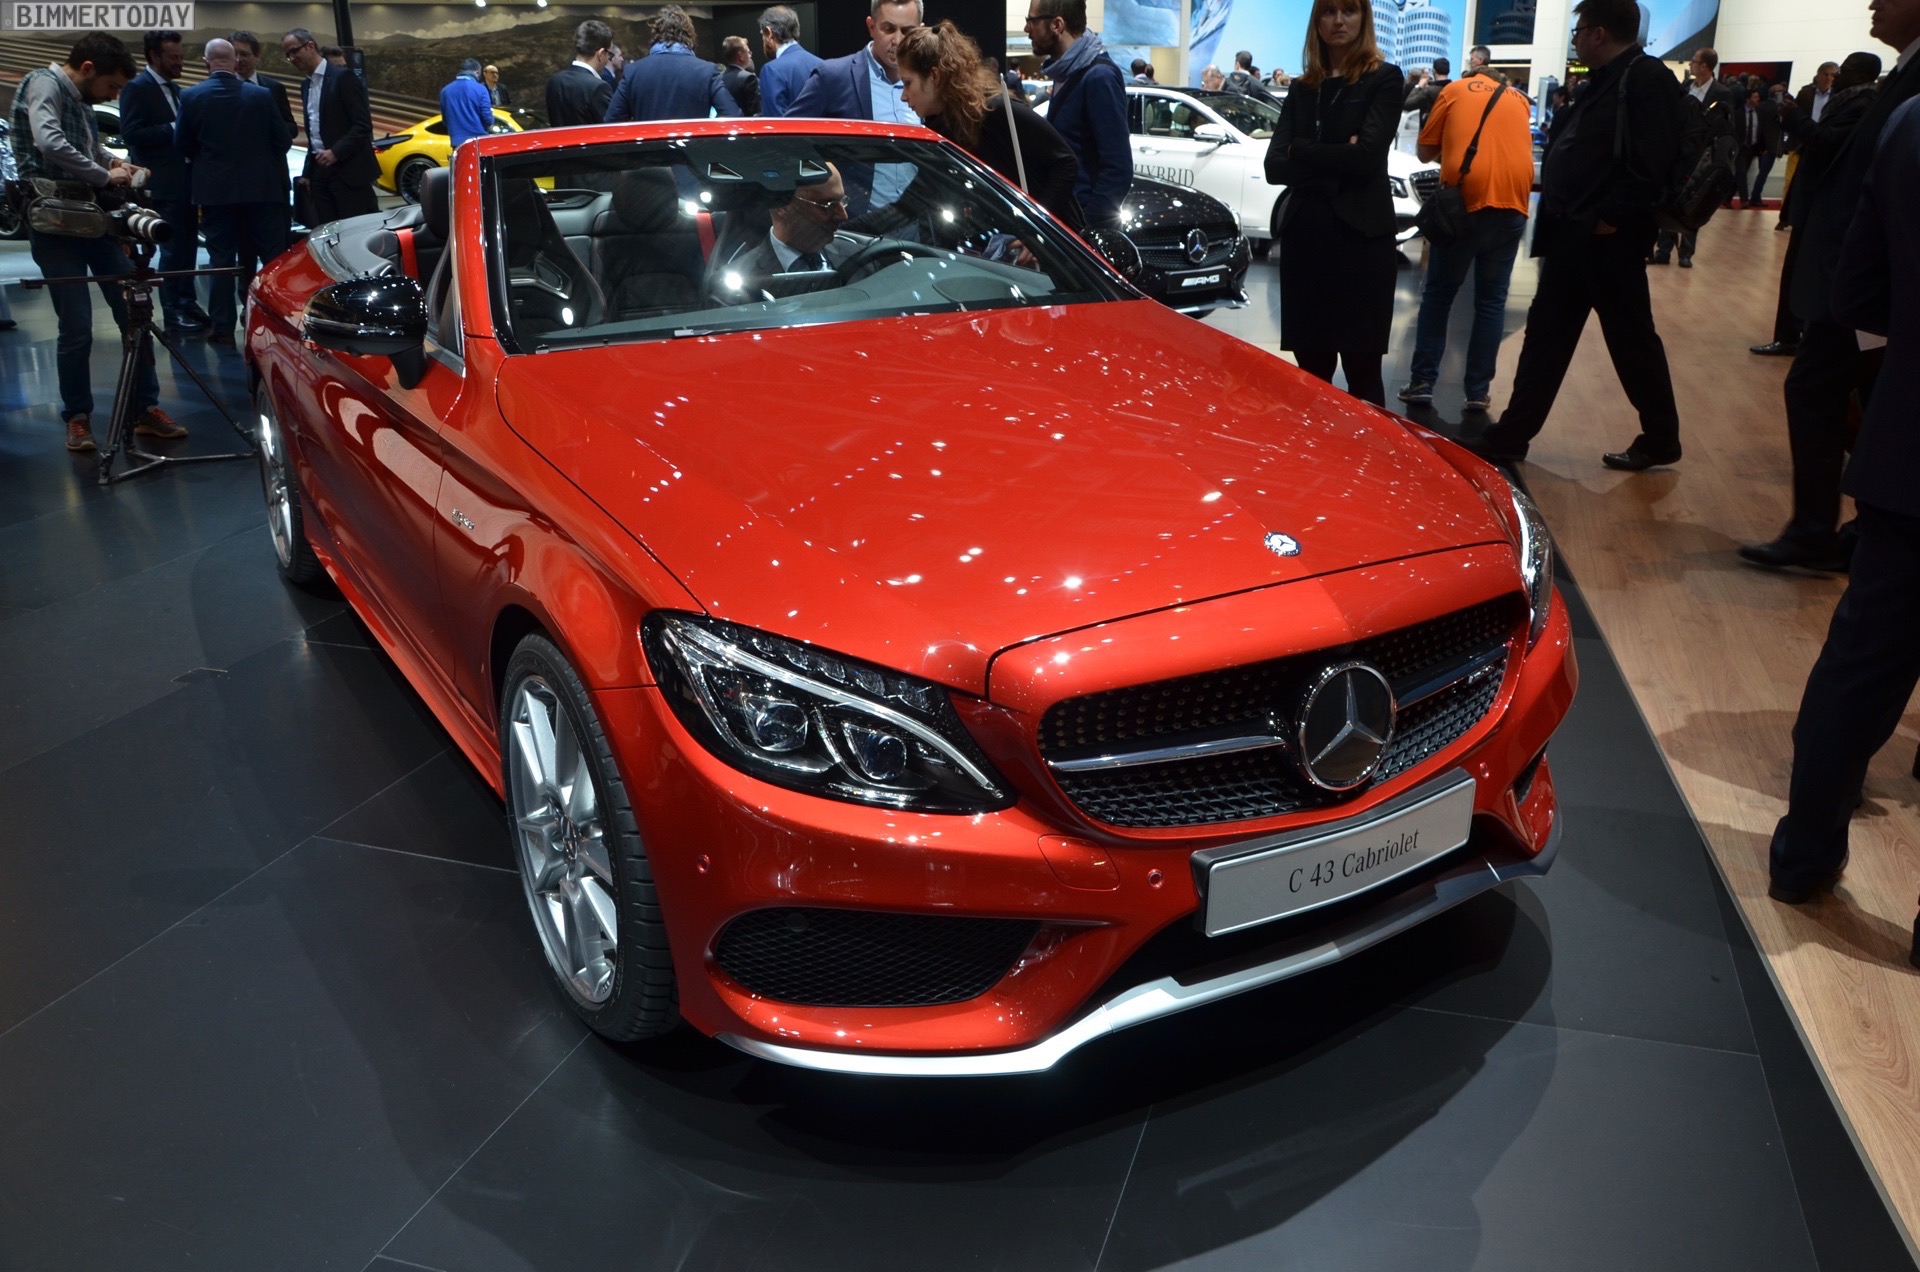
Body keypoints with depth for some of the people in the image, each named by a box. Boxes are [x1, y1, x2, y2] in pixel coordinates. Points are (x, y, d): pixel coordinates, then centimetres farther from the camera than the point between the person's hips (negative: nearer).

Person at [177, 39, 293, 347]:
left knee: (222, 258, 5)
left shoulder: (191, 97, -5)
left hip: (215, 190, 1)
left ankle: (223, 327, 5)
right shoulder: (260, 95, -6)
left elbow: (184, 145, 3)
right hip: (261, 187, -1)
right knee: (274, 254, 5)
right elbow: (283, 139, 1)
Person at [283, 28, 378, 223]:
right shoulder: (306, 85, 18)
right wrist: (308, 173, 17)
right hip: (320, 171, 7)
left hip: (348, 170, -7)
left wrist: (336, 152, -18)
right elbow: (313, 133, 22)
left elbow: (363, 124, -12)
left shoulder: (343, 77, -6)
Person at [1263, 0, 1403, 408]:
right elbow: (1274, 166, 2)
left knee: (1362, 371, -1)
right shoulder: (1302, 89, 14)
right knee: (1310, 371, 8)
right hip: (1304, 236, 5)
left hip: (1361, 238, -4)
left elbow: (1366, 156, -13)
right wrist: (1333, 169, -10)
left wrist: (1301, 152, -3)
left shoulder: (1384, 79, 1)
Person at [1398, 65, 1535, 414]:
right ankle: (1478, 391, 4)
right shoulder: (1519, 99, 21)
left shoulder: (1455, 90, 13)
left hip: (1465, 199, -2)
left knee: (1438, 295, 8)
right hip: (1511, 203, 2)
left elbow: (1425, 152, 15)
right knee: (1491, 300, 7)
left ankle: (1422, 383, 4)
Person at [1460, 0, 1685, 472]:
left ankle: (1660, 439, 17)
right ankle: (1512, 434, 15)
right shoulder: (1603, 82, 17)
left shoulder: (1646, 79, -13)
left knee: (1632, 340, 3)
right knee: (1545, 335, 10)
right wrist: (1559, 217, 11)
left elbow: (1651, 161, -23)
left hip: (1607, 238, -9)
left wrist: (1611, 216, -21)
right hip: (1571, 234, 9)